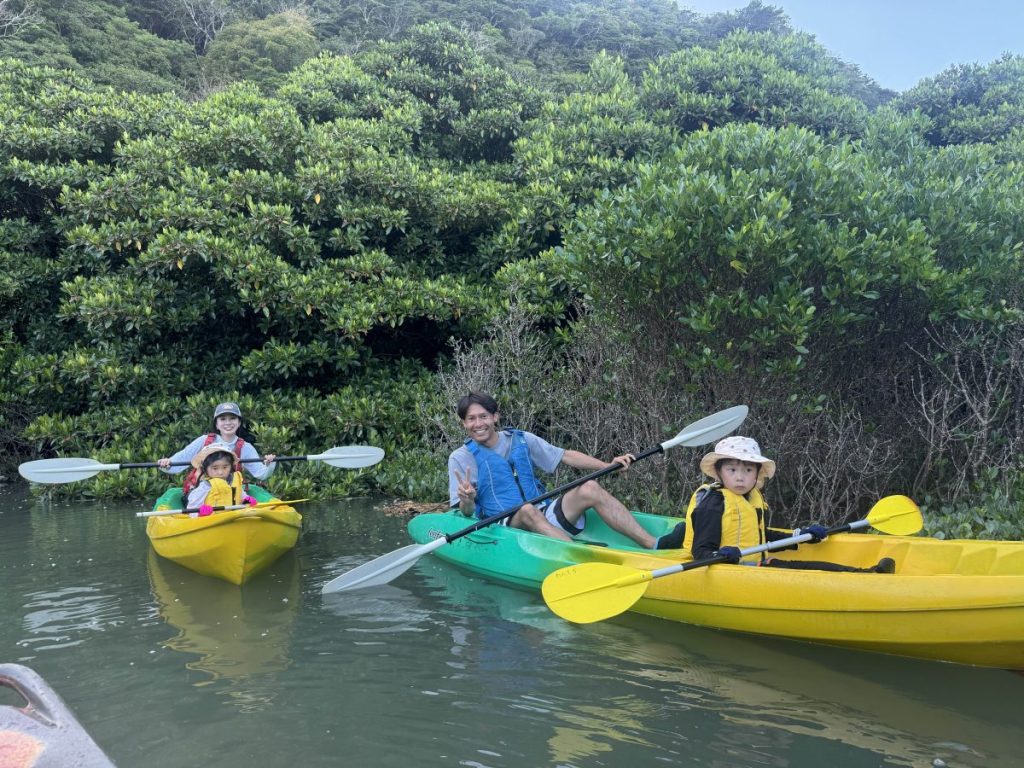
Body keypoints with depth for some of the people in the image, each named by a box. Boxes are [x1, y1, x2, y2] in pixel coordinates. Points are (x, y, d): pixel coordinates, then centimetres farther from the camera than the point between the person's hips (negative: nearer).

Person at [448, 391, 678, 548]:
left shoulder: (521, 441, 11)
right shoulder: (460, 458, 2)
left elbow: (566, 456, 11)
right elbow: (467, 513, -4)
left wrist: (608, 465, -1)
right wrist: (467, 501, -29)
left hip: (545, 516, 3)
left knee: (590, 489, -19)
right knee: (528, 510, -36)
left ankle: (655, 545, -27)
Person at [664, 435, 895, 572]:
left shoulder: (753, 499, 14)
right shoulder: (713, 504, -14)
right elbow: (700, 550, -19)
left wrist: (801, 535, 30)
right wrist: (720, 555, -40)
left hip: (755, 564, 9)